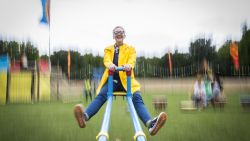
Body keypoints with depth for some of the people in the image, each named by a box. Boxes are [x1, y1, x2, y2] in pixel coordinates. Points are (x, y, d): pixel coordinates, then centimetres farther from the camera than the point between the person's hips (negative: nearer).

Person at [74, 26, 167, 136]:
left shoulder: (130, 49, 20)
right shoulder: (108, 49, 23)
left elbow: (132, 60, -2)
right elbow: (106, 60, 0)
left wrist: (129, 65, -29)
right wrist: (110, 65, -27)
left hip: (126, 80, 0)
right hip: (112, 79, 1)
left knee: (137, 97, -27)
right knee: (101, 95, -28)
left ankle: (150, 124, -49)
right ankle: (85, 116, -53)